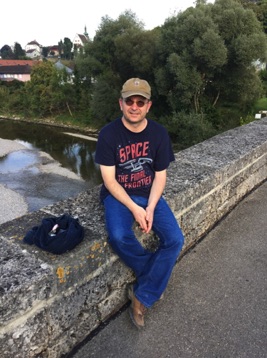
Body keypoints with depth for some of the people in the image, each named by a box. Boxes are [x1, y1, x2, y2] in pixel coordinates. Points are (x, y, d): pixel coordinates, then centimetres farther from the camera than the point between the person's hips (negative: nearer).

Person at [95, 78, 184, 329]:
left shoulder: (159, 133, -4)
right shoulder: (108, 134, -11)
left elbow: (160, 176, -1)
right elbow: (109, 179, -12)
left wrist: (150, 209, -15)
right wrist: (134, 208, -21)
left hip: (149, 194, 3)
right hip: (117, 194, -2)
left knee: (174, 239, -18)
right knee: (119, 237, -31)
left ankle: (142, 295, -1)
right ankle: (154, 278, -1)